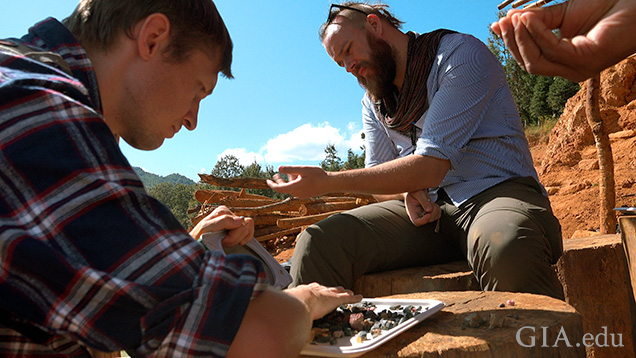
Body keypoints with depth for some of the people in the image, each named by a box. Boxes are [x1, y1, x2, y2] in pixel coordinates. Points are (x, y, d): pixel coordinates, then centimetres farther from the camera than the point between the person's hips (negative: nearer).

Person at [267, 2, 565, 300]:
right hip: (426, 209, 4)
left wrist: (328, 182, -17)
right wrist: (408, 192, -12)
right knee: (318, 243, -20)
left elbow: (431, 167, -17)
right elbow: (381, 182, 14)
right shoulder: (373, 103, 15)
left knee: (505, 246, -41)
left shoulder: (461, 55, -7)